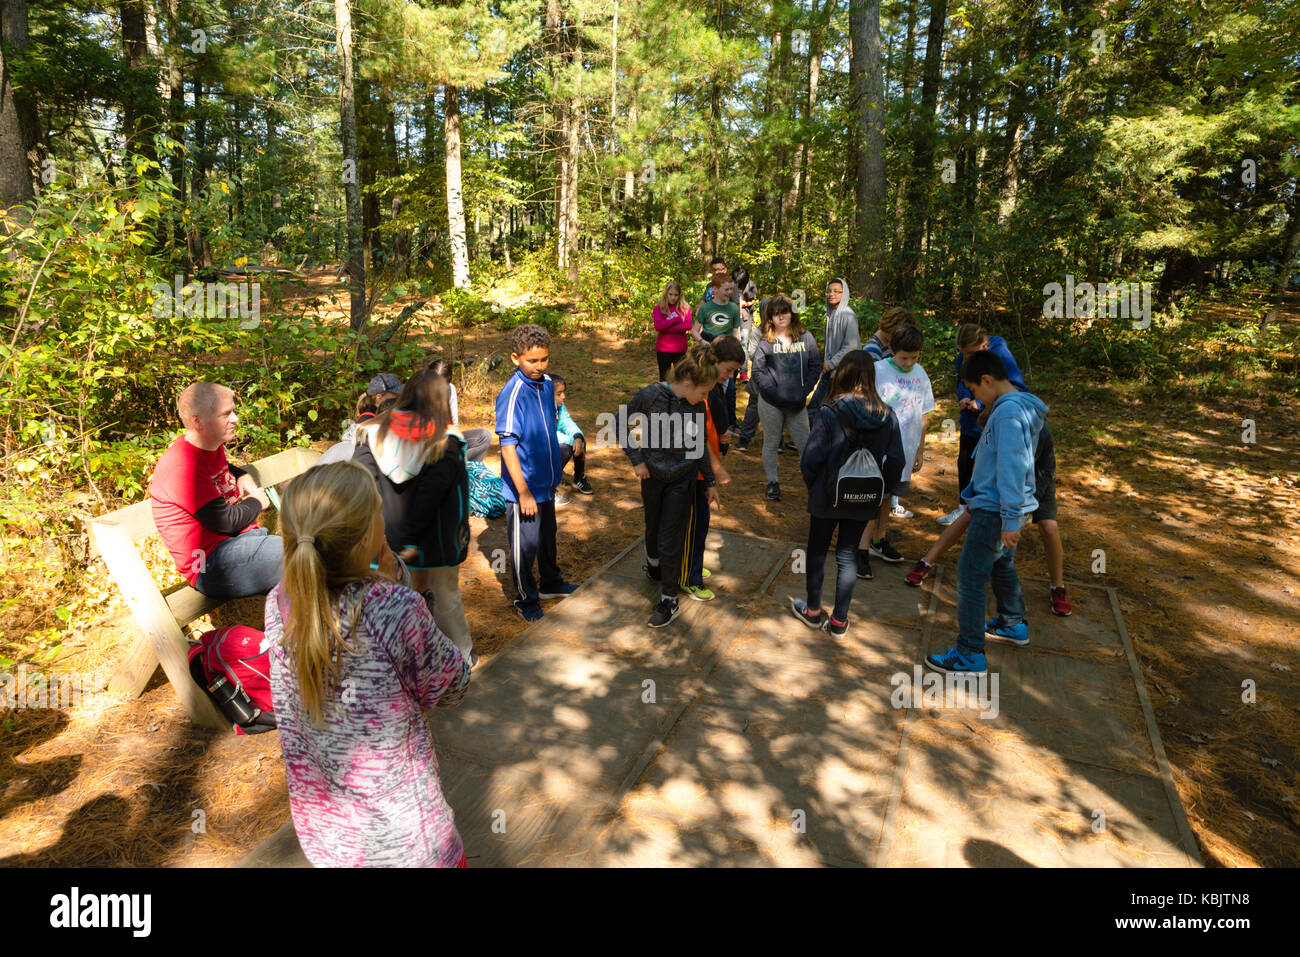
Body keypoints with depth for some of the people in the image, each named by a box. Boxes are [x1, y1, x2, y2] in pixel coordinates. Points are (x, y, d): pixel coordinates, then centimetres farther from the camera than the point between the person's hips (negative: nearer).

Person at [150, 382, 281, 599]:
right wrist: (256, 502, 1)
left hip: (243, 540, 10)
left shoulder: (212, 446, 11)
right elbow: (226, 522, -18)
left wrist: (244, 477, 16)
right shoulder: (182, 467, -19)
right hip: (210, 567, -10)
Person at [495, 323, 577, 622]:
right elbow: (508, 446, -22)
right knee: (525, 546, 8)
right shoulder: (512, 394, -22)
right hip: (523, 488, -7)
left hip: (546, 482, 8)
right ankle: (526, 599, 27)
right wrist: (524, 493, -21)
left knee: (548, 535, 24)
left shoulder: (547, 384, 1)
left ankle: (551, 583, 44)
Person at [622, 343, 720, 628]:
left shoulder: (698, 407, -10)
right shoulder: (650, 396, -19)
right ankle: (654, 566, 54)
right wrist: (636, 459, -8)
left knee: (671, 540, 1)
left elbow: (700, 446, 4)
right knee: (653, 529, 21)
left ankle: (669, 601, 16)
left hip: (682, 479, 0)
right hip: (653, 476, 0)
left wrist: (711, 482, 11)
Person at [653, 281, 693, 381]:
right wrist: (677, 319, -12)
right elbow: (658, 326, -14)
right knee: (664, 378, 8)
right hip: (663, 349, -1)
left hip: (680, 349, 1)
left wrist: (666, 328, -15)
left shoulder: (685, 308, 3)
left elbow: (688, 326, -12)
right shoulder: (659, 308, 1)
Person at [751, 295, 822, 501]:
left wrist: (804, 392, -6)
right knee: (771, 444, 10)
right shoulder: (766, 341, -2)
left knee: (805, 444, 6)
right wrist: (774, 391, -12)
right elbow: (758, 371, -4)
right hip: (771, 403, -1)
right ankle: (772, 483, 24)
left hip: (797, 403, 1)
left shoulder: (806, 337, 2)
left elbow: (815, 367, 4)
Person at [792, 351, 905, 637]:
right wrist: (880, 490, 10)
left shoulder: (828, 413, -17)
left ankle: (813, 611, 31)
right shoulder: (887, 416, -6)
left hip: (827, 496, -3)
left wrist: (812, 485, 2)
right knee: (848, 556, 15)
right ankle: (839, 621, 22)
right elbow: (896, 461, -3)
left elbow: (811, 457, -17)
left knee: (817, 550, 17)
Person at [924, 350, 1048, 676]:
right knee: (1002, 567, 25)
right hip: (1001, 509, 10)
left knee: (970, 577, -6)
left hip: (994, 511, -10)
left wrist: (1010, 519, -25)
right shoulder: (1016, 408, 12)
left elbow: (1011, 466, -25)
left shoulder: (1009, 411, -20)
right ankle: (1012, 625, 44)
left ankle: (969, 655, 0)